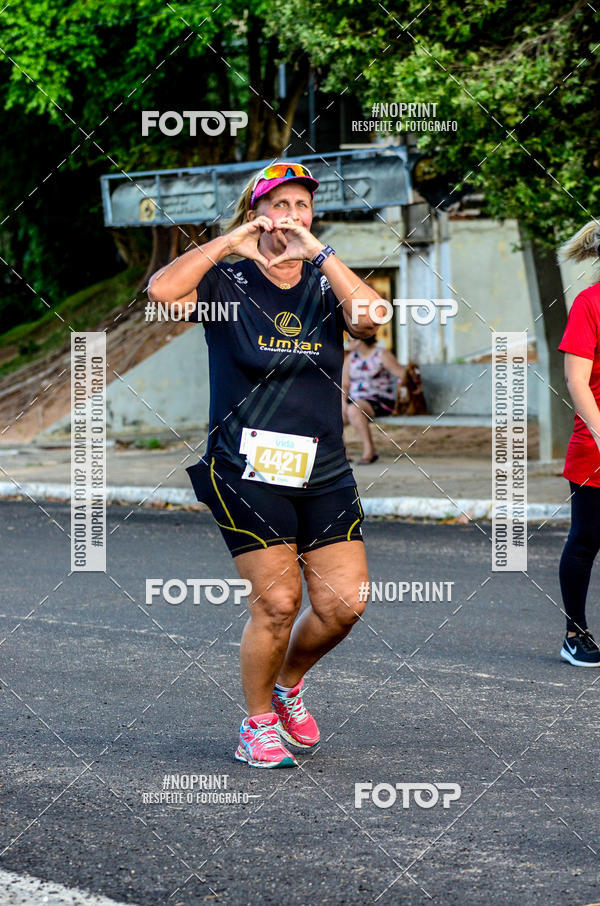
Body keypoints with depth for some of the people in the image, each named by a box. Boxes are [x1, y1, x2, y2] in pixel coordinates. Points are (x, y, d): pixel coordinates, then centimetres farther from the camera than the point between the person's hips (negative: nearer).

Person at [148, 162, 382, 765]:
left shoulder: (326, 290, 8)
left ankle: (289, 683, 27)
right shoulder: (228, 287, 0)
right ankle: (258, 724, 13)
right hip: (246, 473, -4)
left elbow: (371, 317, -14)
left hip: (324, 474, 4)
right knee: (277, 602, -8)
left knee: (343, 603, -3)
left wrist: (318, 252, -17)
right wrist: (227, 243, -15)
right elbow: (161, 290, -20)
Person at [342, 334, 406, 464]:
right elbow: (344, 386, 8)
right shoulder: (351, 358, 11)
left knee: (353, 410, -38)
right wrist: (343, 404, -10)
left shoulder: (382, 355, -7)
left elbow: (402, 373, -15)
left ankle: (369, 450, -30)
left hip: (380, 403, -6)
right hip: (356, 402, 6)